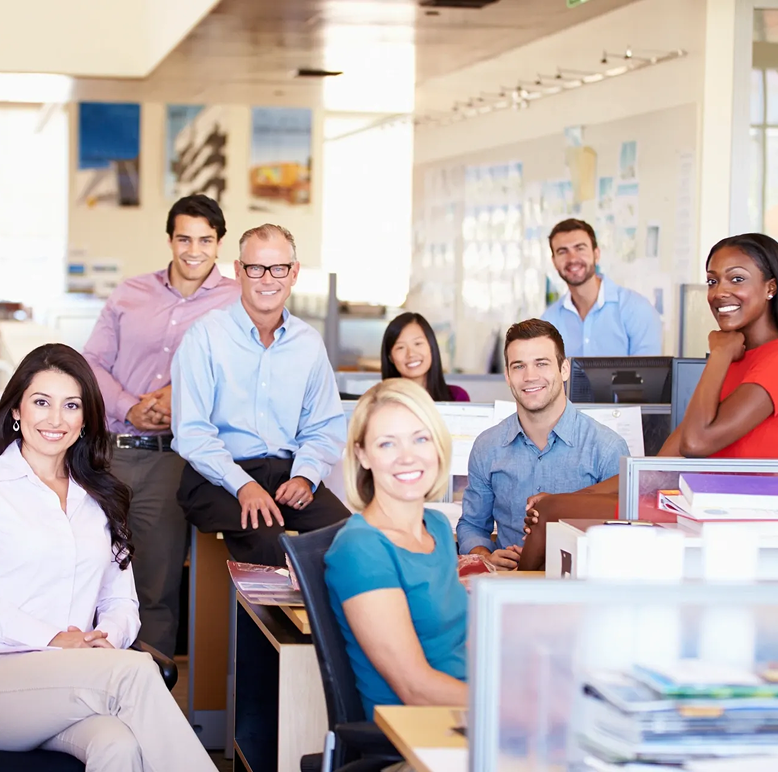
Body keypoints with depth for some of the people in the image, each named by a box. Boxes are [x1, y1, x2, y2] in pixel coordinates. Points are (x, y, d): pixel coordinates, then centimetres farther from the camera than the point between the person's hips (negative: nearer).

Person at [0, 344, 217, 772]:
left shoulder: (98, 497, 23)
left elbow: (121, 600, 18)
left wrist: (109, 638, -5)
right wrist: (52, 640, -17)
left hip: (75, 681, 4)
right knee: (136, 669, -31)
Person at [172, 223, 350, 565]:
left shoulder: (309, 342, 12)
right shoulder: (205, 336, -2)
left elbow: (326, 428, 16)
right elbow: (191, 432, -8)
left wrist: (305, 476, -5)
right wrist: (242, 485, -20)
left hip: (286, 472, 4)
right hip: (217, 476, -4)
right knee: (266, 539, -35)